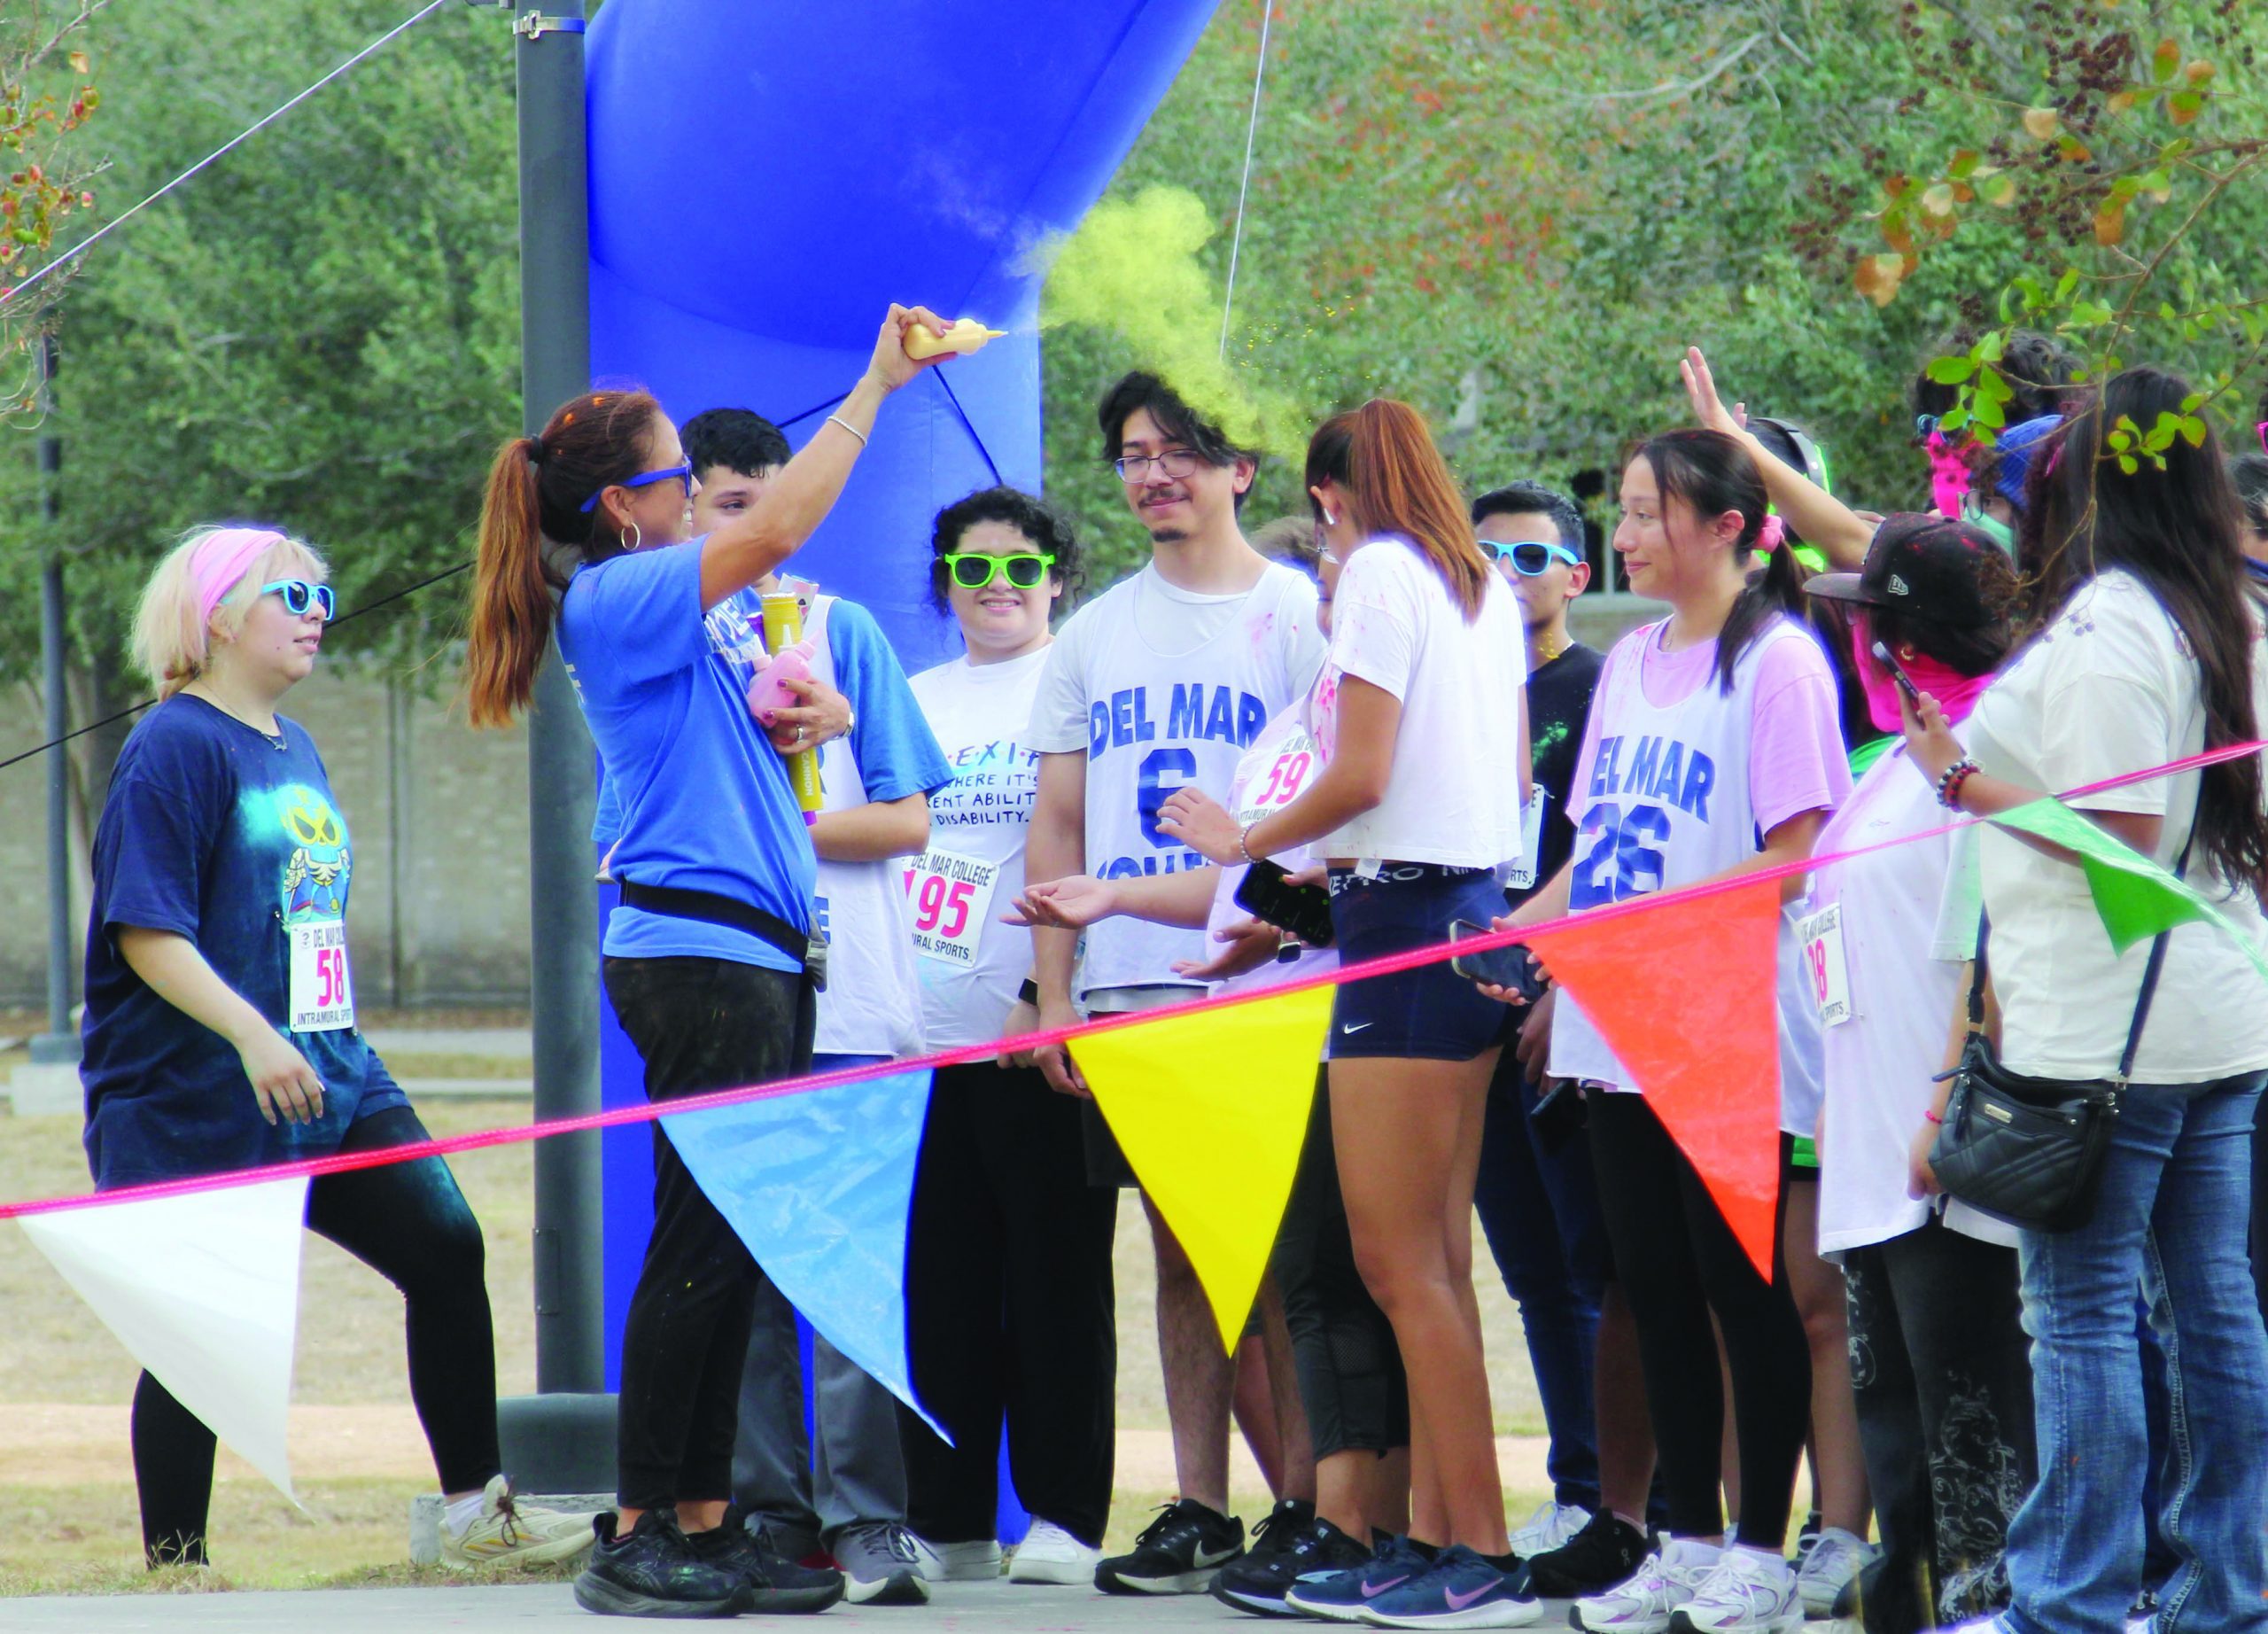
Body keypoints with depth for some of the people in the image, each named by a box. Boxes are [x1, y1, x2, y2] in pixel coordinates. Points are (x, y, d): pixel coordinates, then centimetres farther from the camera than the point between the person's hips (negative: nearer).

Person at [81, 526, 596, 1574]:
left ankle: (476, 1509, 8)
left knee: (446, 1250, 0)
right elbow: (146, 934, -19)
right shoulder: (176, 749, -12)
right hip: (201, 1097, -8)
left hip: (329, 1074, 8)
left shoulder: (292, 747, 15)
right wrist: (253, 1036, -28)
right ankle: (173, 1563, 8)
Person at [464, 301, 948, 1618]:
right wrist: (876, 386, -12)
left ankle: (706, 1522, 11)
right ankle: (640, 1537, -7)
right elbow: (775, 531, -19)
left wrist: (810, 716, 7)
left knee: (736, 1250, 8)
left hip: (760, 953, 9)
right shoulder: (615, 603, -8)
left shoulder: (684, 613, 19)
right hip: (697, 949, -9)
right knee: (701, 1240, -9)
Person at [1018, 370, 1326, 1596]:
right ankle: (1199, 1509, 11)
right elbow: (1057, 823, 16)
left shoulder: (1295, 615, 1)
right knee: (1180, 1250, 7)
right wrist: (1052, 993, 8)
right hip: (1129, 990, 5)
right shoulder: (1094, 634, 15)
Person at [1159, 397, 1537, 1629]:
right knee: (1433, 1260, 11)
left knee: (1399, 1262, -8)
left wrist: (1246, 841, 0)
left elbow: (1361, 778, -16)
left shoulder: (1380, 573, -9)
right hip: (1480, 908, 9)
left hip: (1405, 921, -9)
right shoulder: (1485, 590, 15)